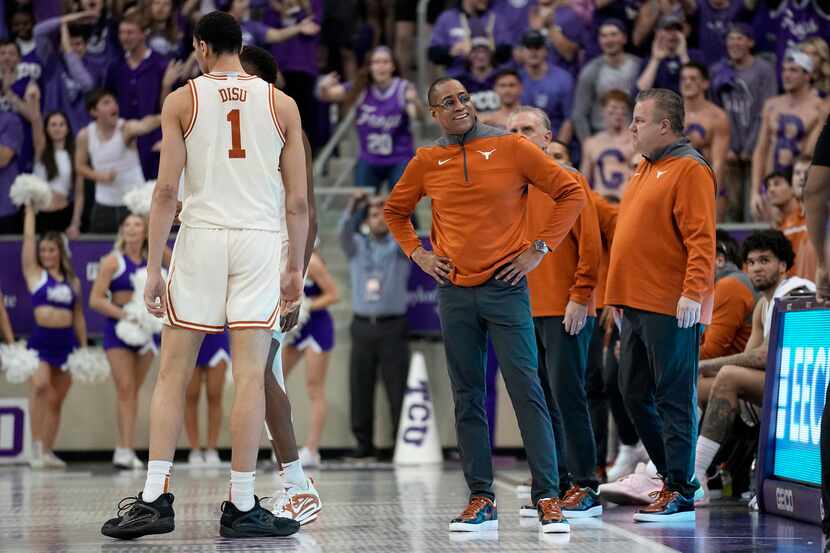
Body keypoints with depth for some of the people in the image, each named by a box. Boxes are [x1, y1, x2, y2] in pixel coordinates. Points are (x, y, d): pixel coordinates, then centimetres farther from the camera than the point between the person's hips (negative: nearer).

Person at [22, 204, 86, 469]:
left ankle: (47, 451, 9)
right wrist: (30, 211, 13)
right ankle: (37, 445, -22)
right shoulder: (35, 275, 6)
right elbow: (28, 239, 4)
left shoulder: (72, 281, 14)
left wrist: (84, 347, 12)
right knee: (40, 385, -25)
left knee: (56, 400, 5)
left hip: (67, 341, 4)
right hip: (41, 339, -4)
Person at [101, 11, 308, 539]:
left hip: (201, 237, -1)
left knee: (173, 374, 5)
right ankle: (242, 507, 1)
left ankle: (154, 499, 0)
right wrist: (296, 267, 14)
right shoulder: (281, 103, 8)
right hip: (260, 239, 1)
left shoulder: (182, 100, 4)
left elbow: (167, 190, -3)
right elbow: (297, 200, 6)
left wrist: (153, 267, -1)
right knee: (250, 376, 0)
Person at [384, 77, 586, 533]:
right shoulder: (426, 162, 6)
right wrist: (417, 253, 8)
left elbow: (570, 192, 0)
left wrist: (540, 247, -4)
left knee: (526, 391, -8)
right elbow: (394, 210, 22)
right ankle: (481, 499, 11)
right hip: (454, 292, 3)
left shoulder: (511, 148, -2)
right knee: (467, 399, 6)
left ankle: (548, 498, -7)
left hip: (505, 287, -3)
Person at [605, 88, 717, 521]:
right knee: (635, 394, 12)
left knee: (674, 399, -6)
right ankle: (676, 475, 22)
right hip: (636, 305, 10)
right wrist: (621, 297, 23)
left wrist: (693, 292, -25)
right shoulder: (646, 169, 20)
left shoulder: (689, 169, -9)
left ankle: (679, 492, -2)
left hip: (671, 308, -10)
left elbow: (701, 239, -17)